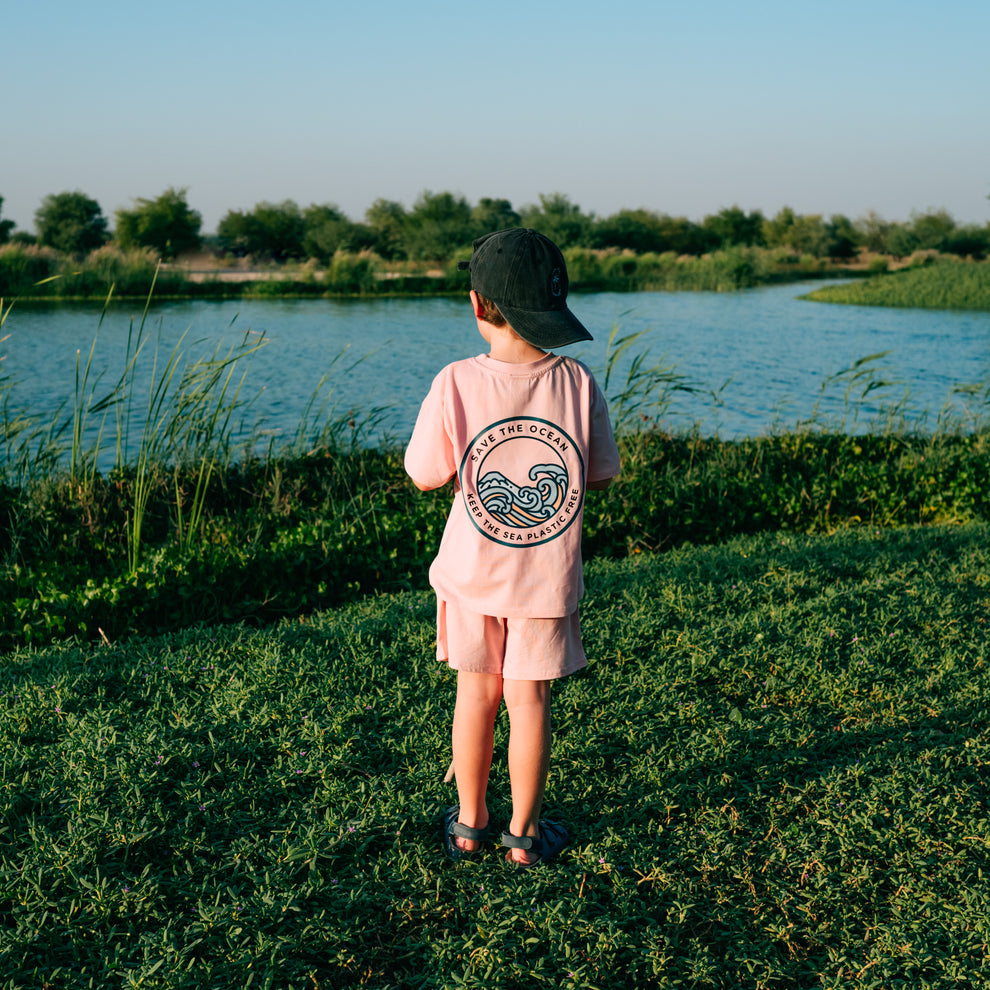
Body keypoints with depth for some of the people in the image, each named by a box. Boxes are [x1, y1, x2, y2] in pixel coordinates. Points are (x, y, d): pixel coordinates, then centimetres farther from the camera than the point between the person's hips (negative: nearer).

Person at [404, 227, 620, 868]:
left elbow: (425, 476, -8)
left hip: (473, 572, 0)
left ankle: (469, 824, 31)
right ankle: (524, 835, 24)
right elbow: (601, 475, -1)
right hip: (547, 576, 0)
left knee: (477, 693, 16)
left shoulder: (457, 384, -16)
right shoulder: (577, 383, -11)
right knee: (529, 699, 12)